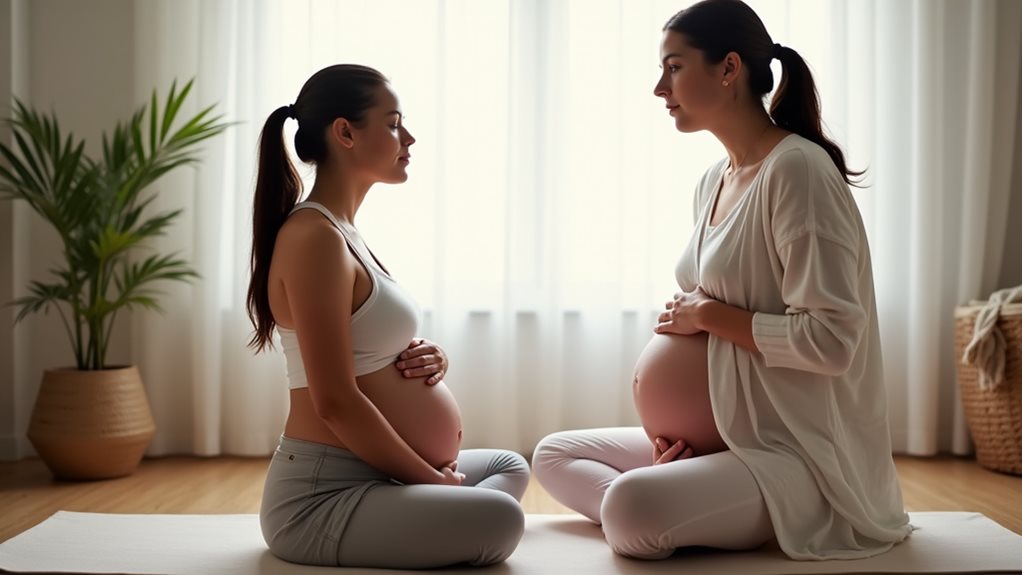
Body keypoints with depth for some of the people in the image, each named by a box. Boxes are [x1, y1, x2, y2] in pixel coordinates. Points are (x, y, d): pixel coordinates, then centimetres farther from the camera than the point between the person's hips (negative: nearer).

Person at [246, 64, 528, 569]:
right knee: (498, 518, -29)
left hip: (369, 478, 11)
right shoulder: (315, 237, -16)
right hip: (322, 498, -10)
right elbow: (336, 403, -22)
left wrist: (429, 359, -2)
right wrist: (433, 480, -12)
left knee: (509, 467, 24)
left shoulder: (343, 232, 14)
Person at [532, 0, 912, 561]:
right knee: (554, 455, 9)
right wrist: (668, 421, -1)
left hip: (804, 454, -10)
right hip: (726, 436, 10)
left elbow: (831, 340, -24)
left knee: (632, 507, -33)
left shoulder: (797, 168, -17)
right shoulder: (713, 181, 10)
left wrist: (708, 314, -14)